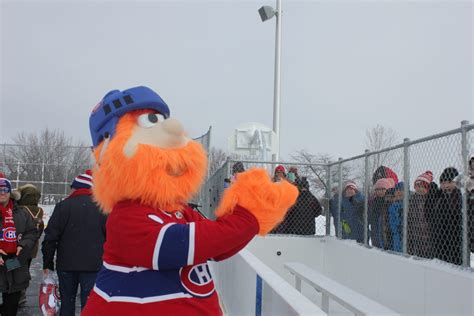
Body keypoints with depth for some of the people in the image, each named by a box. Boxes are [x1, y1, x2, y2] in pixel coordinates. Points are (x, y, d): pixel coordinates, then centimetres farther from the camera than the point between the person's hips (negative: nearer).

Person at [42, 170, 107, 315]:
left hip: (66, 264, 0)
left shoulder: (63, 206, -2)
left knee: (67, 302, 15)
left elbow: (51, 237, -3)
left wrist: (47, 263, 4)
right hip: (93, 265, 0)